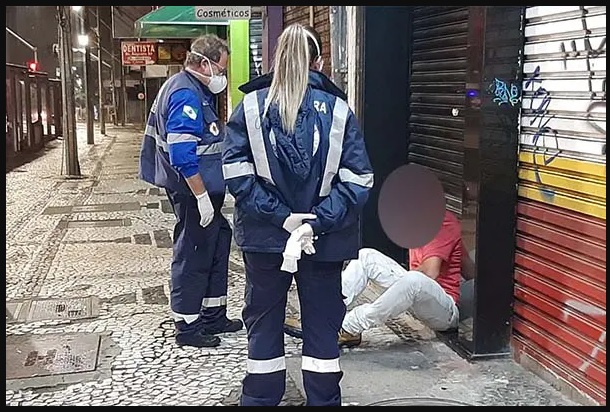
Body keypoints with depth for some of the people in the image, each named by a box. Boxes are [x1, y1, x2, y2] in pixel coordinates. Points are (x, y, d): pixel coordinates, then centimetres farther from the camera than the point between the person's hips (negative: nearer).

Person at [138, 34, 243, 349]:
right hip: (193, 190, -11)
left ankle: (213, 316, 29)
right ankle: (187, 327, 14)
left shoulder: (194, 90, 14)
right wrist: (203, 197, -23)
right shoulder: (186, 95, -19)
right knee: (193, 255, 0)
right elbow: (183, 155, -26)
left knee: (218, 243, 17)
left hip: (201, 189, 11)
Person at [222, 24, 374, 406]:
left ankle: (260, 399, 27)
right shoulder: (338, 110, -5)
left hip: (265, 234, 1)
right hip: (324, 239, 0)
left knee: (264, 321, 15)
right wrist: (317, 222, -13)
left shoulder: (251, 106, -3)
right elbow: (357, 179, -12)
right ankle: (324, 400, 23)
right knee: (322, 324, 13)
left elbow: (237, 173, -10)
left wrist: (279, 216, -11)